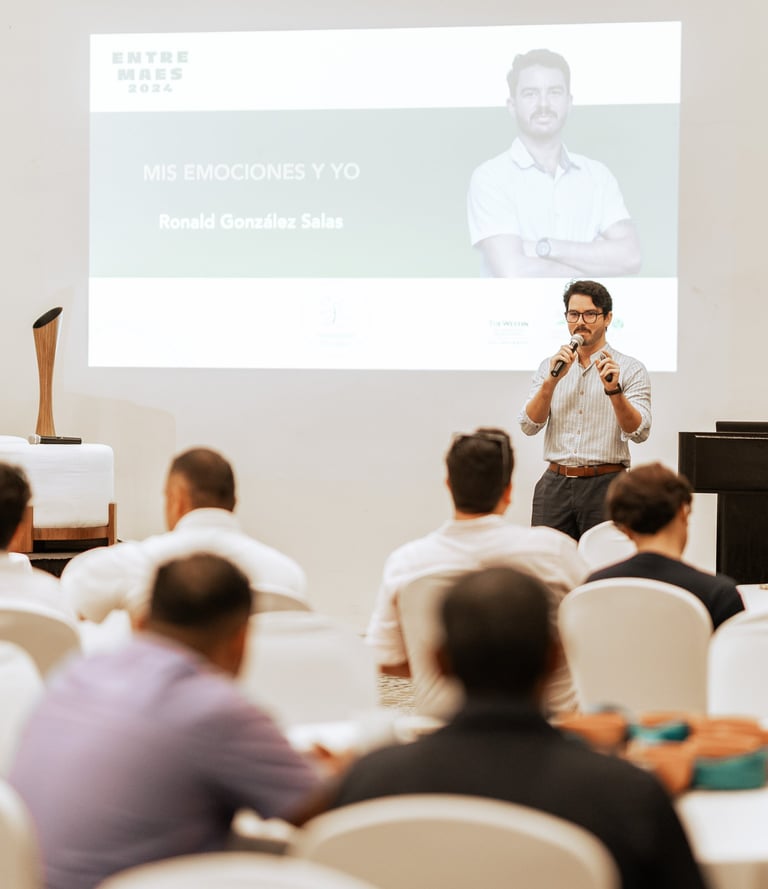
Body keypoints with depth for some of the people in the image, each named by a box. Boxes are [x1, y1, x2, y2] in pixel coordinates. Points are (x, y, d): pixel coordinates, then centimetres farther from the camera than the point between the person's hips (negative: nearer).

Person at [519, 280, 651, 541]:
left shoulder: (630, 369, 1)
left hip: (606, 484, -3)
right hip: (555, 486, 3)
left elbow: (639, 432, -9)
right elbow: (529, 425, 1)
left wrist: (614, 390, -23)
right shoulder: (549, 367, 12)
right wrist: (552, 380, -11)